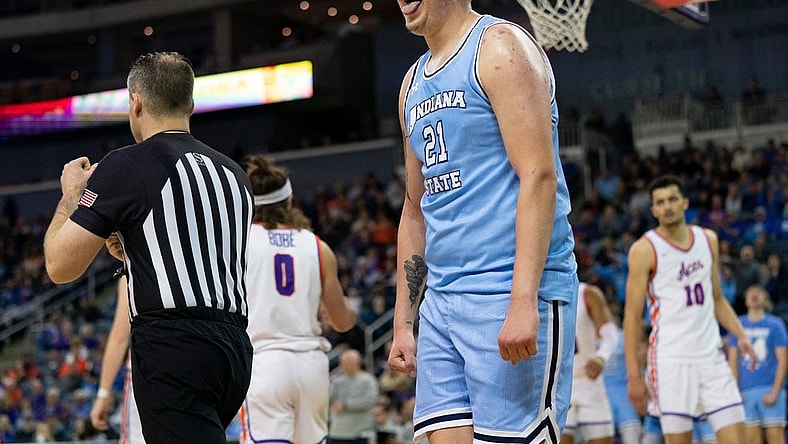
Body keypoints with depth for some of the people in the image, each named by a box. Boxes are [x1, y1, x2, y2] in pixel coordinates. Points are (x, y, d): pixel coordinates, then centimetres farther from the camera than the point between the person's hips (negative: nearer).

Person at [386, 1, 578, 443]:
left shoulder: (500, 46, -6)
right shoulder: (415, 83, 20)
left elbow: (538, 177, -16)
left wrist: (524, 301, -24)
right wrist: (402, 324, 20)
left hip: (511, 295, -8)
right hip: (441, 302, 8)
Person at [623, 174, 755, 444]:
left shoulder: (708, 240, 11)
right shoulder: (645, 250, -6)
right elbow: (632, 316, -7)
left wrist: (740, 336, 4)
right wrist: (634, 376, -12)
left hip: (711, 356, 5)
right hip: (671, 360, -5)